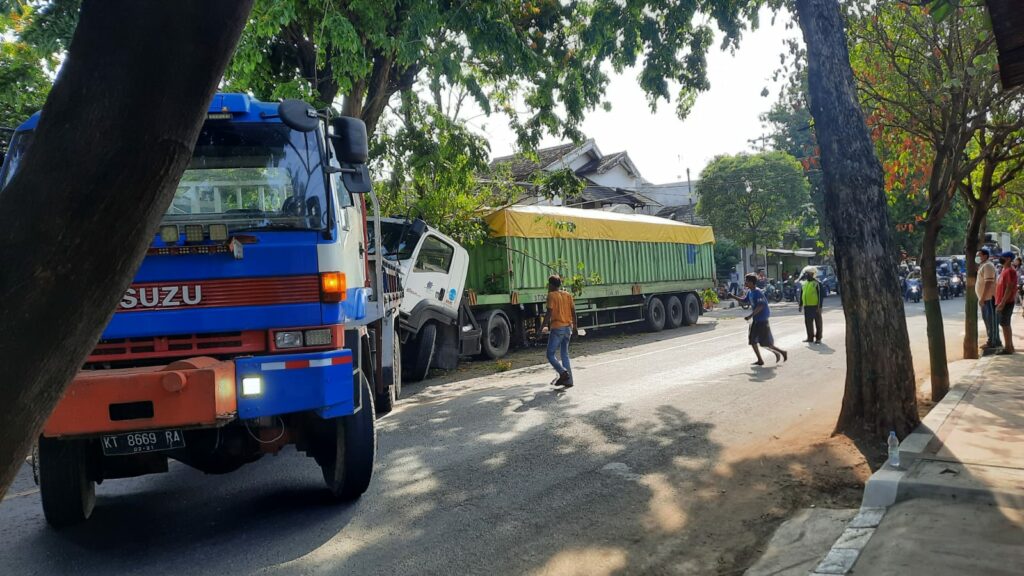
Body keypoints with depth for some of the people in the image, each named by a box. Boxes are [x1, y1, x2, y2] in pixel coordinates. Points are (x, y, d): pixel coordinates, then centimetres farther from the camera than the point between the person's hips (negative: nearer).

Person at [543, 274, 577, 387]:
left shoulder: (551, 295, -7)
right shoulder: (568, 295, 10)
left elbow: (549, 312, -15)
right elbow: (573, 312, 10)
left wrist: (544, 325, -10)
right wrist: (574, 327, 17)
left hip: (557, 328, -6)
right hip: (568, 327, 6)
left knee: (550, 354, 1)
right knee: (565, 355, 14)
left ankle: (563, 372, -20)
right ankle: (568, 380, 9)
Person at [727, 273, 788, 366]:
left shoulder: (757, 292, -20)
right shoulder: (750, 292, 7)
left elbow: (760, 306, -27)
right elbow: (744, 300, 24)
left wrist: (750, 316, -30)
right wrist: (733, 297, 13)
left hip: (762, 320, -9)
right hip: (755, 320, 9)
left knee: (766, 343, -4)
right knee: (752, 340, 6)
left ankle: (781, 352, 16)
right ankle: (760, 360, 13)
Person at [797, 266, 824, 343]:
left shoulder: (817, 283, -8)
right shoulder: (804, 283, 13)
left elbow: (820, 296, -11)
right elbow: (801, 295, 19)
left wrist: (820, 307, -16)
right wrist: (800, 305, 16)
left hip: (815, 306, -6)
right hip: (807, 306, 6)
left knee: (818, 322, 3)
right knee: (808, 322, 10)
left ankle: (818, 338, 10)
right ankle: (810, 337, 19)